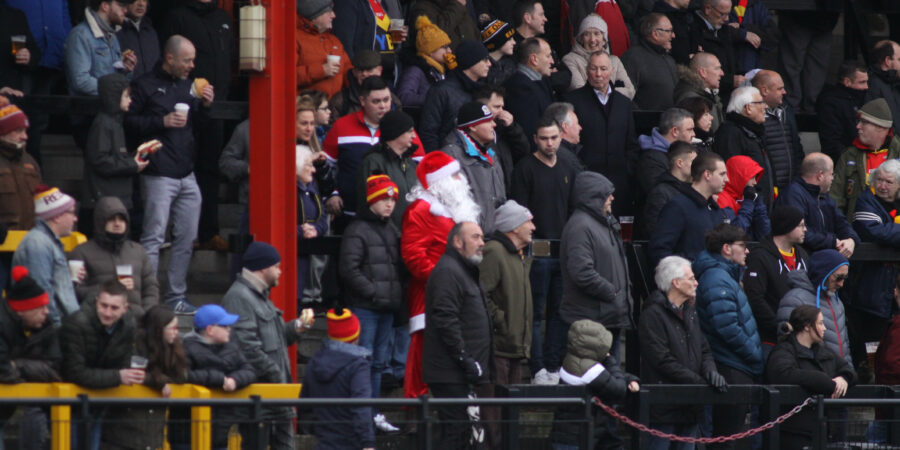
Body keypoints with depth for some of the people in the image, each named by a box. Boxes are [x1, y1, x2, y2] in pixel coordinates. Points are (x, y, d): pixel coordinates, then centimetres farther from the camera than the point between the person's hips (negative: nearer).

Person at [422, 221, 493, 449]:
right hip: (450, 373, -11)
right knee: (457, 430, -12)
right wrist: (465, 359, -23)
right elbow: (446, 319, -22)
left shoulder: (466, 271, 21)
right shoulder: (447, 272, -13)